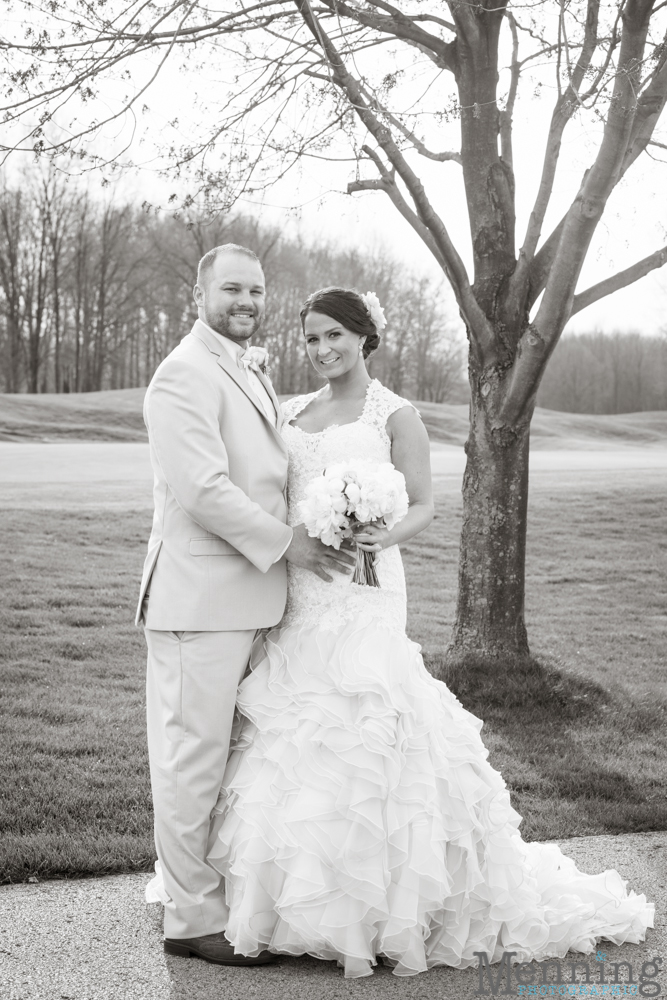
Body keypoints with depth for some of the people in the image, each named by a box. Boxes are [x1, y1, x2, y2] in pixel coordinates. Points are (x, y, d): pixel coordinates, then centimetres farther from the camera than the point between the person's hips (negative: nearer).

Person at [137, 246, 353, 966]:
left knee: (220, 753, 16)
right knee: (193, 757, 0)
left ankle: (213, 891, 28)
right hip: (200, 596, -9)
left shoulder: (250, 373, 19)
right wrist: (286, 544, -14)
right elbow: (202, 488, -21)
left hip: (247, 595, 9)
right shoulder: (185, 375, -12)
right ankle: (192, 920, 10)